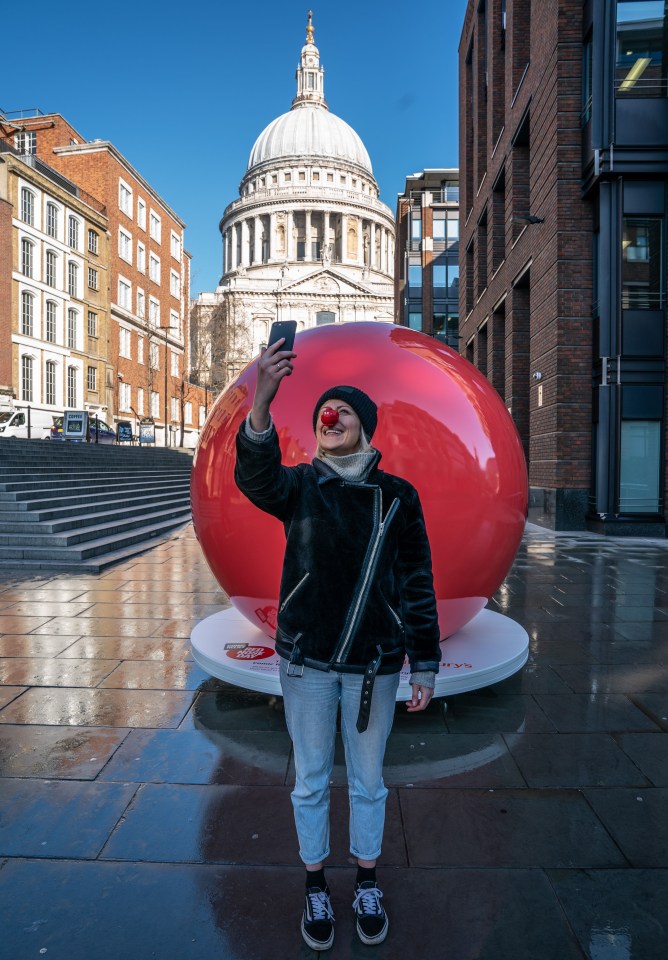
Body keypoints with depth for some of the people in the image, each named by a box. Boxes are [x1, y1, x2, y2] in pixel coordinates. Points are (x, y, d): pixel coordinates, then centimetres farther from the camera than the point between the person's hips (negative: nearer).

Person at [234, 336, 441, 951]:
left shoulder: (397, 495, -3)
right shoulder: (300, 484, -5)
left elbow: (418, 584, -1)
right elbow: (257, 478, -29)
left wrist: (425, 667, -2)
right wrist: (261, 405, -47)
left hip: (374, 665, 0)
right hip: (306, 662, 0)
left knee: (367, 780, 18)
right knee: (311, 780, 17)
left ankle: (367, 885, 43)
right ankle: (316, 887, 41)